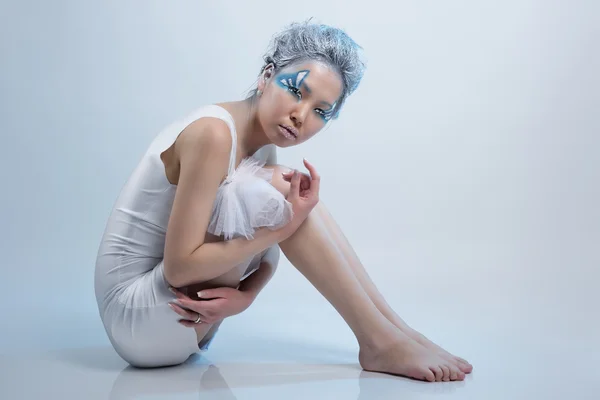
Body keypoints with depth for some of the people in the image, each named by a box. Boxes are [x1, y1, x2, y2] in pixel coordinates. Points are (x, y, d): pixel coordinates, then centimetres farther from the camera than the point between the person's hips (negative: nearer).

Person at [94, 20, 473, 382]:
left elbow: (269, 255, 3)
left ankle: (398, 329, -4)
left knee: (297, 192, -2)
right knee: (273, 188, -22)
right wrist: (285, 225, -24)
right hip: (134, 317, -8)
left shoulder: (265, 147, 1)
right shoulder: (212, 133, -23)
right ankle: (379, 342, -15)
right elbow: (179, 266, -25)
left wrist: (245, 295, -18)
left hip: (186, 312, 8)